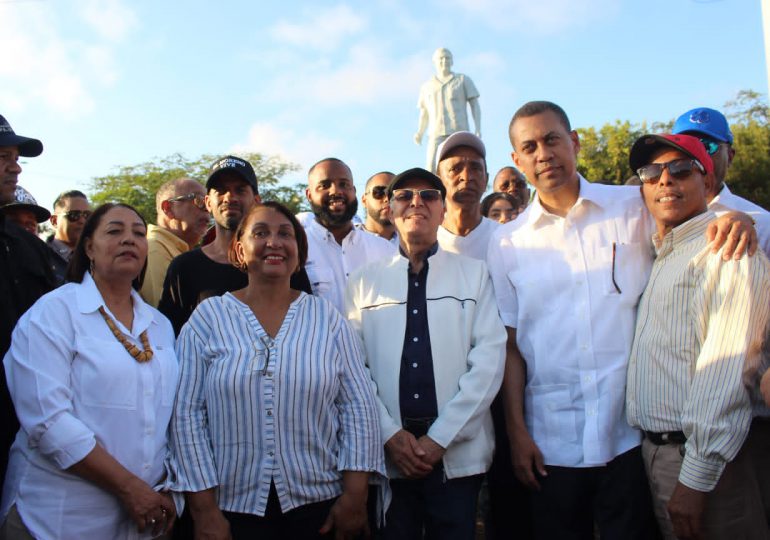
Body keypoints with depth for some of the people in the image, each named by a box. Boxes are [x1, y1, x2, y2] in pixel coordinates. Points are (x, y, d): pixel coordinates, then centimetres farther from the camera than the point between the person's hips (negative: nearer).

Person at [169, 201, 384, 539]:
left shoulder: (328, 318, 1)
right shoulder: (208, 317, -2)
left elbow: (357, 407, -1)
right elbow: (187, 414, -4)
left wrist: (355, 494, -6)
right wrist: (204, 509, -7)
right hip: (233, 509, -1)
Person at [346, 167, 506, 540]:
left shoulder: (474, 273, 5)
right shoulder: (365, 281, 7)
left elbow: (489, 358, -4)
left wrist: (440, 437, -9)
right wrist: (390, 434, -10)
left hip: (458, 453, 0)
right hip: (386, 454, 1)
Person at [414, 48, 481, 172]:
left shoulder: (463, 80, 16)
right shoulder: (427, 86, 22)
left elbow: (475, 105, 10)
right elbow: (424, 114, 23)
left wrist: (478, 129, -4)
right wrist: (419, 132, 5)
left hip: (459, 131, -2)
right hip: (437, 133, 2)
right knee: (431, 169, -17)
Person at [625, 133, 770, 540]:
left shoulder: (727, 251, -11)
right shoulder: (663, 257, 15)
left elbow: (725, 373, -18)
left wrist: (695, 479, -19)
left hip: (702, 459, -7)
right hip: (654, 448, 8)